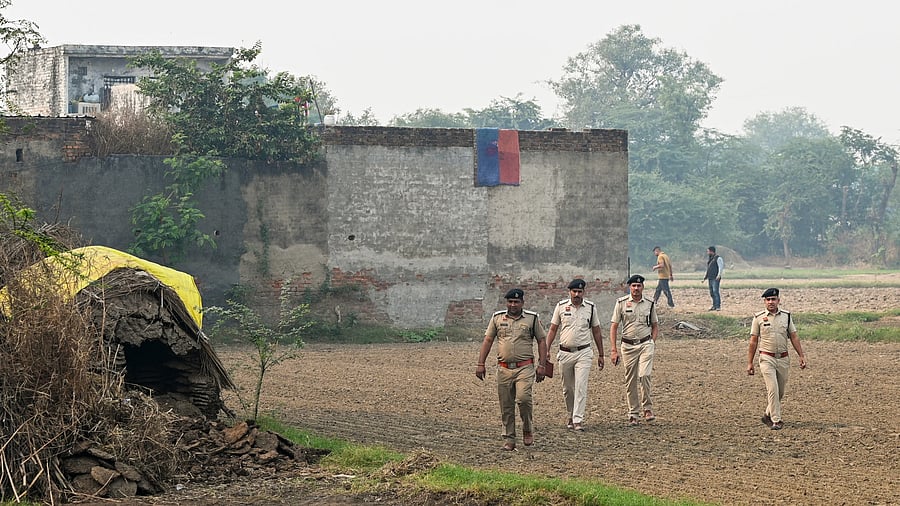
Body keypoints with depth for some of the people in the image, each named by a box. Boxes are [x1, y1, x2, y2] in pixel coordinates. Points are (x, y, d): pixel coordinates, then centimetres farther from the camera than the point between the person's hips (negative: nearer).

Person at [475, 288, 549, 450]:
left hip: (525, 367, -2)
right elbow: (487, 341, 11)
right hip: (504, 368, 3)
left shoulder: (532, 318, 5)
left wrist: (542, 365, -1)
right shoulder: (497, 318, 10)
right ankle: (509, 439, 11)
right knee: (506, 407, 3)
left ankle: (528, 429, 3)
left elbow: (542, 341, 7)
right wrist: (480, 364, 4)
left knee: (523, 398, -20)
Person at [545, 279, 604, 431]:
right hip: (565, 353, 1)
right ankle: (571, 415, 30)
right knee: (567, 388, 11)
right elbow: (553, 330, 6)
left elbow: (596, 332, 9)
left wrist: (601, 355, 10)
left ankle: (578, 420, -13)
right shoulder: (561, 306, 1)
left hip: (584, 353, -1)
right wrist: (546, 351, -2)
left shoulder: (590, 307, 2)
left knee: (581, 387, -11)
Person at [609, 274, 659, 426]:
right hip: (628, 345, 0)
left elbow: (655, 326, 16)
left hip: (646, 344, 0)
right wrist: (614, 350, -6)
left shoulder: (649, 304, 7)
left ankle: (647, 408, -3)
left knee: (644, 375, -18)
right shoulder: (621, 303, 2)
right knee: (630, 381, 3)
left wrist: (652, 343, 0)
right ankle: (633, 413, 11)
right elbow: (614, 327, 2)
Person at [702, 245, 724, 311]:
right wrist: (705, 276, 16)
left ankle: (718, 306, -17)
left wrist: (719, 275, -26)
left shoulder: (718, 258, -7)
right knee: (712, 292, 7)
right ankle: (714, 306, 11)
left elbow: (721, 267, -15)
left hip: (716, 278, -9)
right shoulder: (710, 259, 19)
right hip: (710, 278, 9)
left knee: (715, 291, -15)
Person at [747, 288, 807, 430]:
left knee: (780, 391, 10)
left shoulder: (786, 316, 7)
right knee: (773, 389, -14)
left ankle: (768, 415, 29)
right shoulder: (758, 318, 0)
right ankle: (776, 421, -13)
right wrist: (749, 363, 1)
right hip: (767, 358, -4)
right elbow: (753, 341, 2)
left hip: (783, 359, 4)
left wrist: (802, 356, 3)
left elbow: (794, 337, 10)